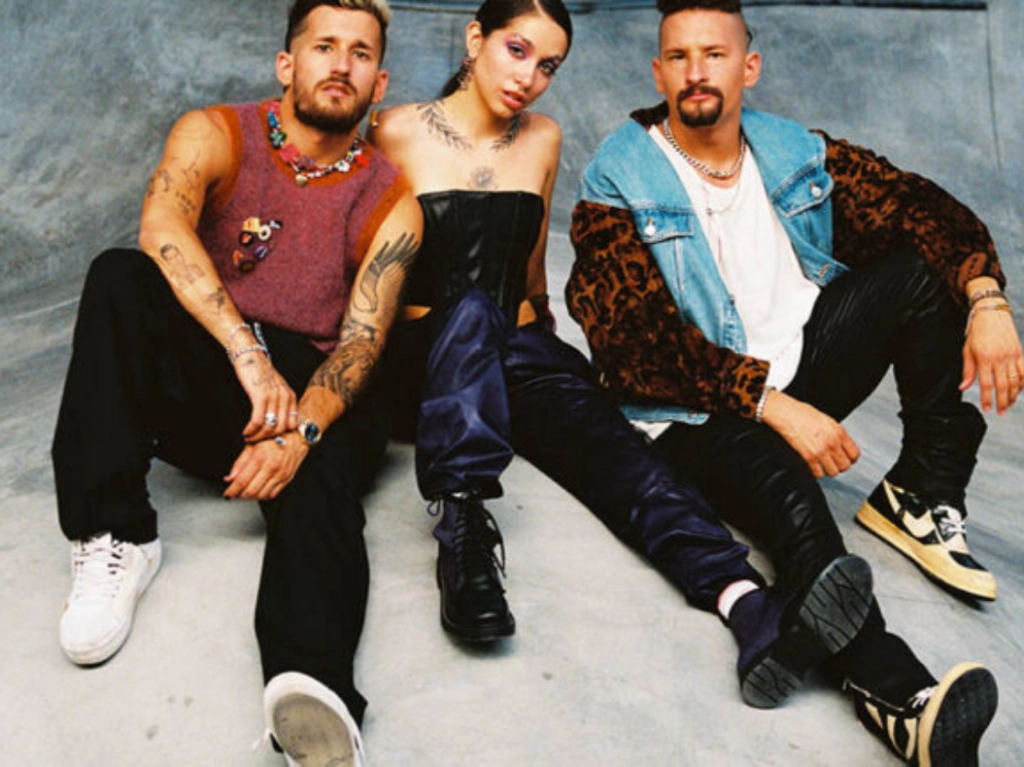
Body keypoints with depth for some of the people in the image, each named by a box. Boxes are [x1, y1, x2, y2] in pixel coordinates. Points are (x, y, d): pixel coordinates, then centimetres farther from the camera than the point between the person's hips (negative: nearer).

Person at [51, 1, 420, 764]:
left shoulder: (391, 204, 4)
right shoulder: (216, 135, 2)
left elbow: (361, 343, -7)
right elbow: (161, 228, -20)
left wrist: (300, 429, -28)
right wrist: (251, 356, -33)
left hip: (313, 394, 0)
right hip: (197, 377, 1)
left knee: (322, 477, -34)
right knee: (121, 277, -26)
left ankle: (311, 683, -62)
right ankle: (114, 537, -28)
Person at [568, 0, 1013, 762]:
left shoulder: (797, 154, 7)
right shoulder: (620, 185, -7)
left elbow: (924, 208, 2)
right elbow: (643, 337, -17)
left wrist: (987, 300, -17)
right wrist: (772, 407, -24)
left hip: (803, 367, 6)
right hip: (696, 410, -5)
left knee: (924, 268, -10)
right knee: (788, 494, -36)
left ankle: (923, 498, -8)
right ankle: (897, 695, -53)